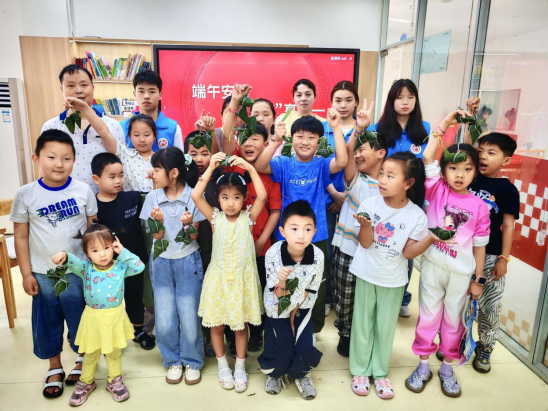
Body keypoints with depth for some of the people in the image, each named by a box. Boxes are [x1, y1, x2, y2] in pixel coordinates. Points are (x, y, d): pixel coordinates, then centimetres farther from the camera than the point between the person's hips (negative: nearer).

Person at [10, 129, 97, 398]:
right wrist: (26, 274, -2)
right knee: (47, 323, 16)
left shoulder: (83, 191, -8)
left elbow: (93, 229, -1)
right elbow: (21, 236, -1)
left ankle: (83, 361, 38)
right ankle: (54, 368, 38)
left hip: (79, 271, -1)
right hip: (42, 274, 1)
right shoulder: (25, 195, -7)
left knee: (81, 320, 13)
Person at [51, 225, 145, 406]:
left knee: (114, 352, 19)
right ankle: (86, 383, 43)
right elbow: (73, 262, -29)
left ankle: (115, 381, 41)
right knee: (90, 354, 20)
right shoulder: (86, 268, -12)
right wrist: (64, 256, -51)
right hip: (93, 318, 0)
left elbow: (139, 267, -21)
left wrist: (123, 252, -18)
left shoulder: (120, 267, -10)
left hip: (115, 317, 0)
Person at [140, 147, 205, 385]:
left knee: (189, 318, 1)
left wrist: (189, 224, -27)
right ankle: (173, 361, 28)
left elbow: (193, 237, -7)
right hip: (161, 262, 3)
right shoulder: (153, 198, -4)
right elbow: (157, 238, -3)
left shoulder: (193, 197, -11)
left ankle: (192, 362, 25)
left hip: (188, 261, -2)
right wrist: (158, 222, -23)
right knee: (164, 321, 4)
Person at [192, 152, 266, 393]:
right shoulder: (215, 218, -6)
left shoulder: (248, 217, -7)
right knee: (217, 325, 12)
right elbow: (196, 196, -17)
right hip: (219, 278, 1)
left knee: (241, 325, 13)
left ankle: (240, 367, 33)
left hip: (242, 278, 0)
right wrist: (211, 168, -19)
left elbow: (262, 196, -22)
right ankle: (223, 366, 35)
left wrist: (249, 168, -23)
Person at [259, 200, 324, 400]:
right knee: (281, 354, -4)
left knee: (304, 352, -6)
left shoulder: (318, 256, -23)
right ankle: (275, 373, 32)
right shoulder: (273, 254, -28)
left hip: (302, 308, 1)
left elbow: (311, 292, -8)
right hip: (277, 308, -1)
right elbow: (278, 295, -19)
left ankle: (301, 375, 29)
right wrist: (281, 281, -39)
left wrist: (295, 311, -6)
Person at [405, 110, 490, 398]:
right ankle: (423, 366, 29)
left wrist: (478, 279, 4)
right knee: (429, 315, 12)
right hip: (432, 265, -1)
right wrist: (443, 125, -25)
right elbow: (427, 159, -20)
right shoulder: (437, 190, -6)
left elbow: (479, 245, 1)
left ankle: (447, 368, 36)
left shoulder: (479, 206, -5)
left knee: (453, 318, 16)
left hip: (461, 271, 1)